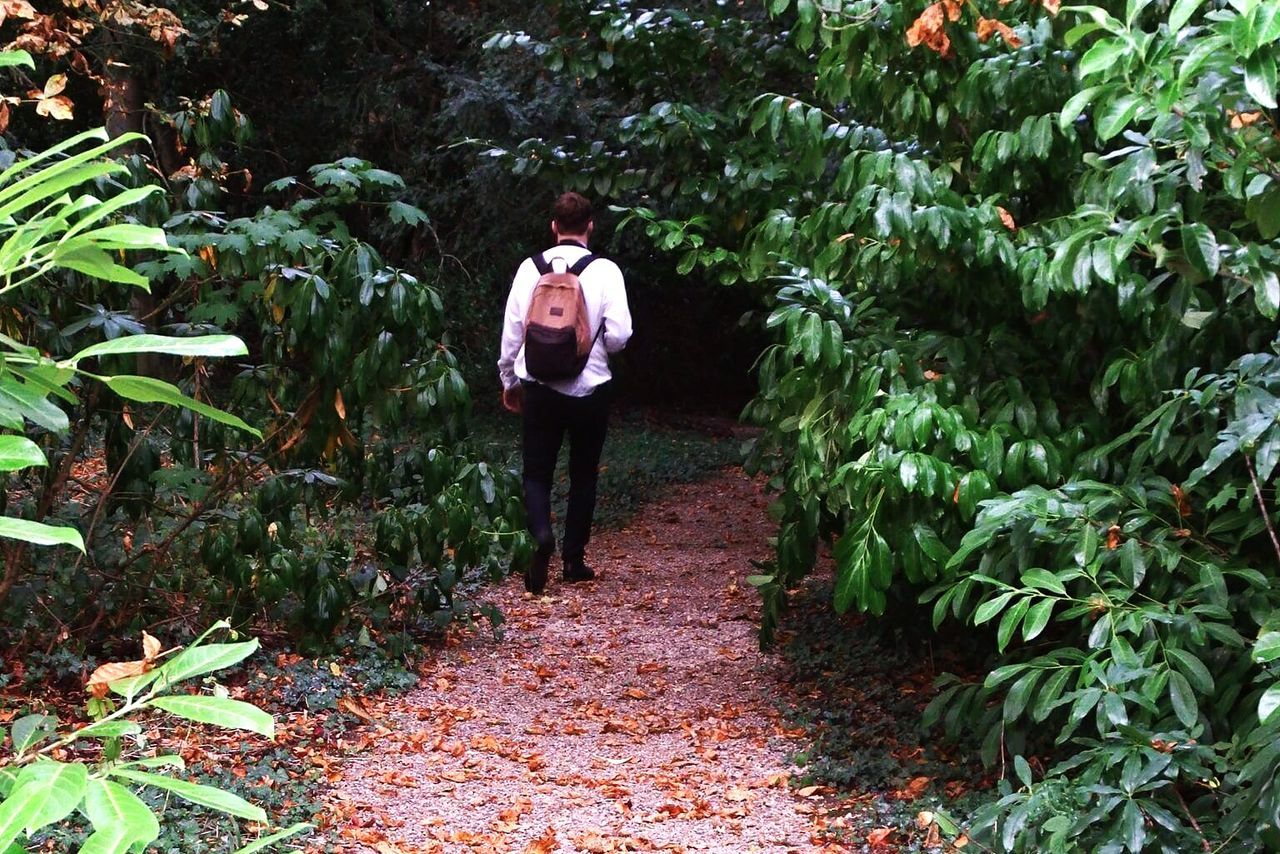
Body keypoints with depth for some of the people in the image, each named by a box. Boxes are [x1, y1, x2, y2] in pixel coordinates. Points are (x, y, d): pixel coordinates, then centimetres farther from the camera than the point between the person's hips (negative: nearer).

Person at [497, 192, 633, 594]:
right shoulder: (605, 271, -8)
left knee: (537, 472, 10)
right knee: (583, 475, 15)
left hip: (539, 387, 1)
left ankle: (542, 535, -17)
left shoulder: (530, 269, -3)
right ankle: (574, 560, 18)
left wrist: (509, 381, 14)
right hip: (590, 388, -1)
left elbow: (511, 332, 0)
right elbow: (618, 336, -12)